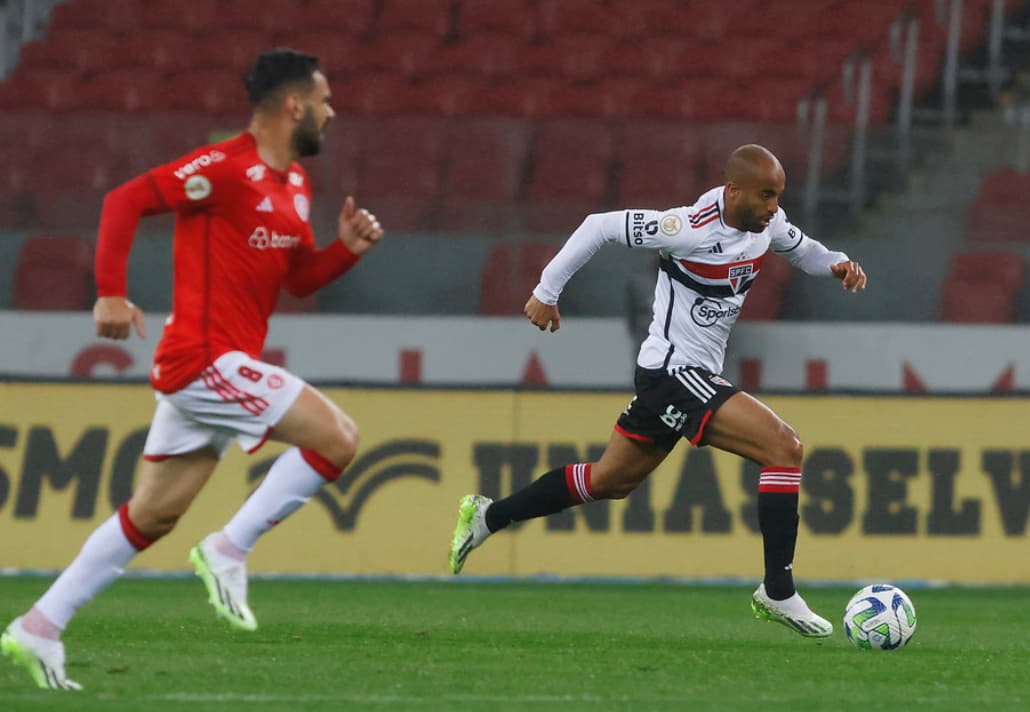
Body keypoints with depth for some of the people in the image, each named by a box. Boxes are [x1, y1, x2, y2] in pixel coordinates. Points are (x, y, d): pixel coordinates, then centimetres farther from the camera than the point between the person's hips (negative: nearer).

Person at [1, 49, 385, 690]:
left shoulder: (295, 183, 16)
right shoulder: (227, 169, -13)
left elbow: (300, 279, 23)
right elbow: (127, 200, -17)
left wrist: (347, 248, 5)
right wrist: (111, 293, -23)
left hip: (206, 370, 9)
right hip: (207, 356, -9)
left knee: (153, 516, 11)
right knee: (338, 438, -14)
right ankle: (230, 549, -8)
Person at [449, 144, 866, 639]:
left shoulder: (766, 223, 0)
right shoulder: (692, 230, -23)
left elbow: (801, 249, 22)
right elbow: (600, 226, -16)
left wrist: (836, 264, -1)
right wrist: (547, 291, -11)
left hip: (696, 375, 9)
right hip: (674, 371, -9)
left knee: (610, 481, 21)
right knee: (784, 447, -20)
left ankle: (486, 517, 33)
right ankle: (777, 592, -16)